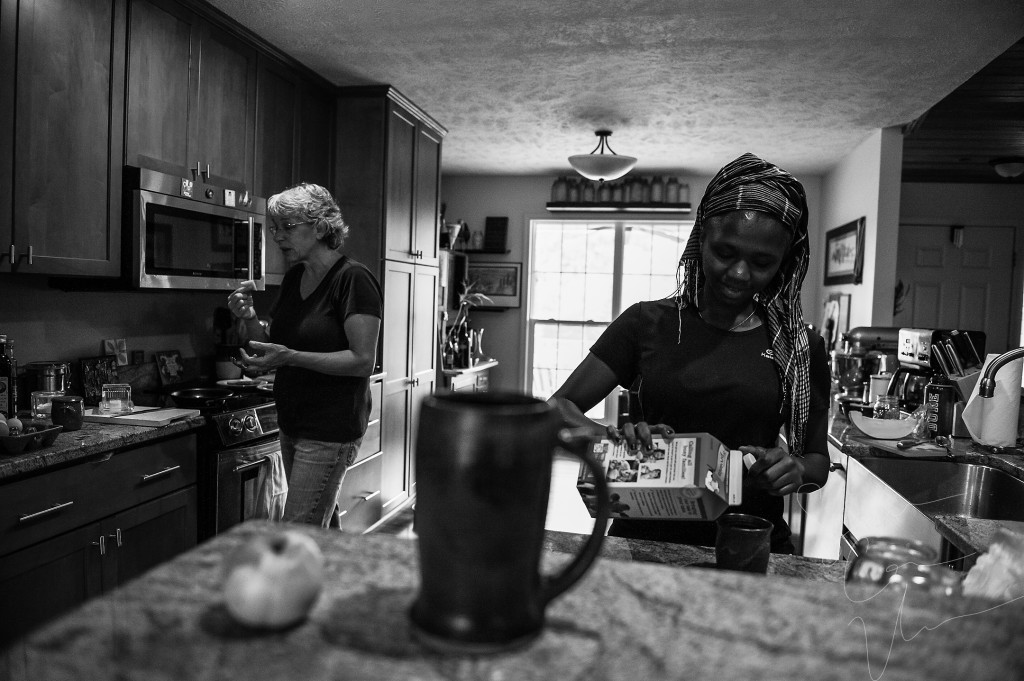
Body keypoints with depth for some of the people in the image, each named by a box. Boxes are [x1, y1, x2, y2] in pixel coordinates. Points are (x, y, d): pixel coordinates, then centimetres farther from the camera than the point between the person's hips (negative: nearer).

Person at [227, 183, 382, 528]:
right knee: (324, 527, 18)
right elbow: (272, 345, 16)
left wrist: (290, 357, -26)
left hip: (330, 431, -8)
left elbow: (363, 361, -20)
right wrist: (249, 318, -4)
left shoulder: (352, 279, -15)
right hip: (293, 423, 8)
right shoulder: (293, 278, 10)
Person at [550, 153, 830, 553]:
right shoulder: (647, 324, 2)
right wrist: (611, 438, -20)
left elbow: (819, 458, 15)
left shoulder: (799, 347, 6)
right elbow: (559, 408, 0)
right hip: (643, 538, -1)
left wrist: (798, 470, -8)